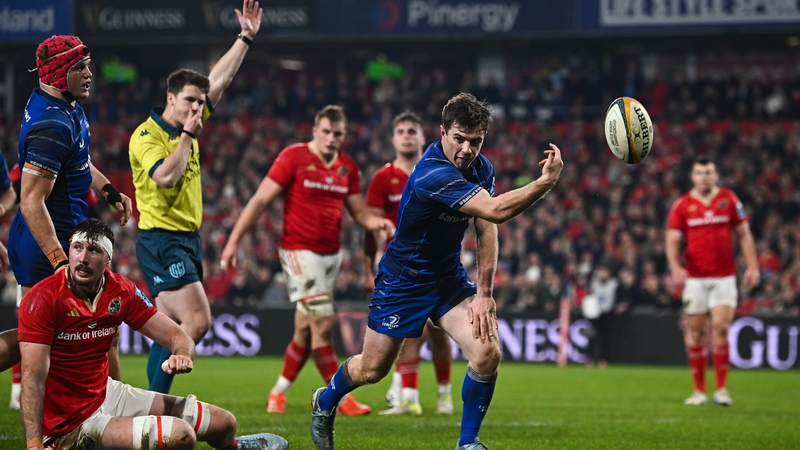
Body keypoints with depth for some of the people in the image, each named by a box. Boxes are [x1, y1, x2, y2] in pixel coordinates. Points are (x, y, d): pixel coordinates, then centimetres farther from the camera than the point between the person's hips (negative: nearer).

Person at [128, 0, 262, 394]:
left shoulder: (186, 125, 11)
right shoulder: (147, 136, -12)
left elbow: (221, 79, 18)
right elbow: (166, 176, -29)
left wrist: (246, 37, 17)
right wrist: (188, 136, -19)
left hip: (187, 239, 9)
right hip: (160, 240, -9)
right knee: (197, 320, -18)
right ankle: (155, 400, -14)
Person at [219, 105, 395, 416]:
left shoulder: (347, 167, 9)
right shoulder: (294, 157, -9)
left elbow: (360, 213, 14)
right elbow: (261, 201, -8)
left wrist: (380, 224, -9)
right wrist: (234, 241, -11)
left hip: (331, 255, 6)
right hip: (299, 251, -6)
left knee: (306, 329, 9)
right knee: (323, 322, -12)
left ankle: (279, 393, 23)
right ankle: (342, 399, -8)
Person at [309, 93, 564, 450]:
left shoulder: (481, 168, -7)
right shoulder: (434, 175, -33)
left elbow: (487, 231, -4)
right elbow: (496, 210, -42)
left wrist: (483, 292, -11)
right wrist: (547, 181, -46)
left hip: (448, 278, 6)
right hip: (402, 281, -6)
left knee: (488, 354, -14)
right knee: (372, 370, 7)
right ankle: (325, 403, 40)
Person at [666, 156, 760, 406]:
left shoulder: (729, 200, 4)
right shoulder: (682, 206, 2)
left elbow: (744, 234, 8)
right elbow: (672, 240, -1)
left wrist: (752, 266, -1)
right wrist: (675, 266, -20)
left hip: (724, 277, 0)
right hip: (695, 279, 1)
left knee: (721, 327, -12)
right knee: (695, 332, 1)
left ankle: (721, 388, -5)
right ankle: (699, 390, 10)